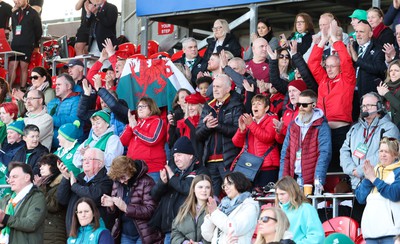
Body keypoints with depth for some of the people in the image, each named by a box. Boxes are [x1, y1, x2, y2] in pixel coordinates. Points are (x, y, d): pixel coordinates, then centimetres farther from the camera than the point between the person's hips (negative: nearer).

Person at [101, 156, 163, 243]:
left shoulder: (146, 182, -12)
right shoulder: (117, 183, 6)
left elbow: (150, 210, -18)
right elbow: (116, 213, 13)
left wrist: (126, 208, -25)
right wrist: (112, 206, -11)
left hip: (144, 235, -5)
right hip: (125, 235, 6)